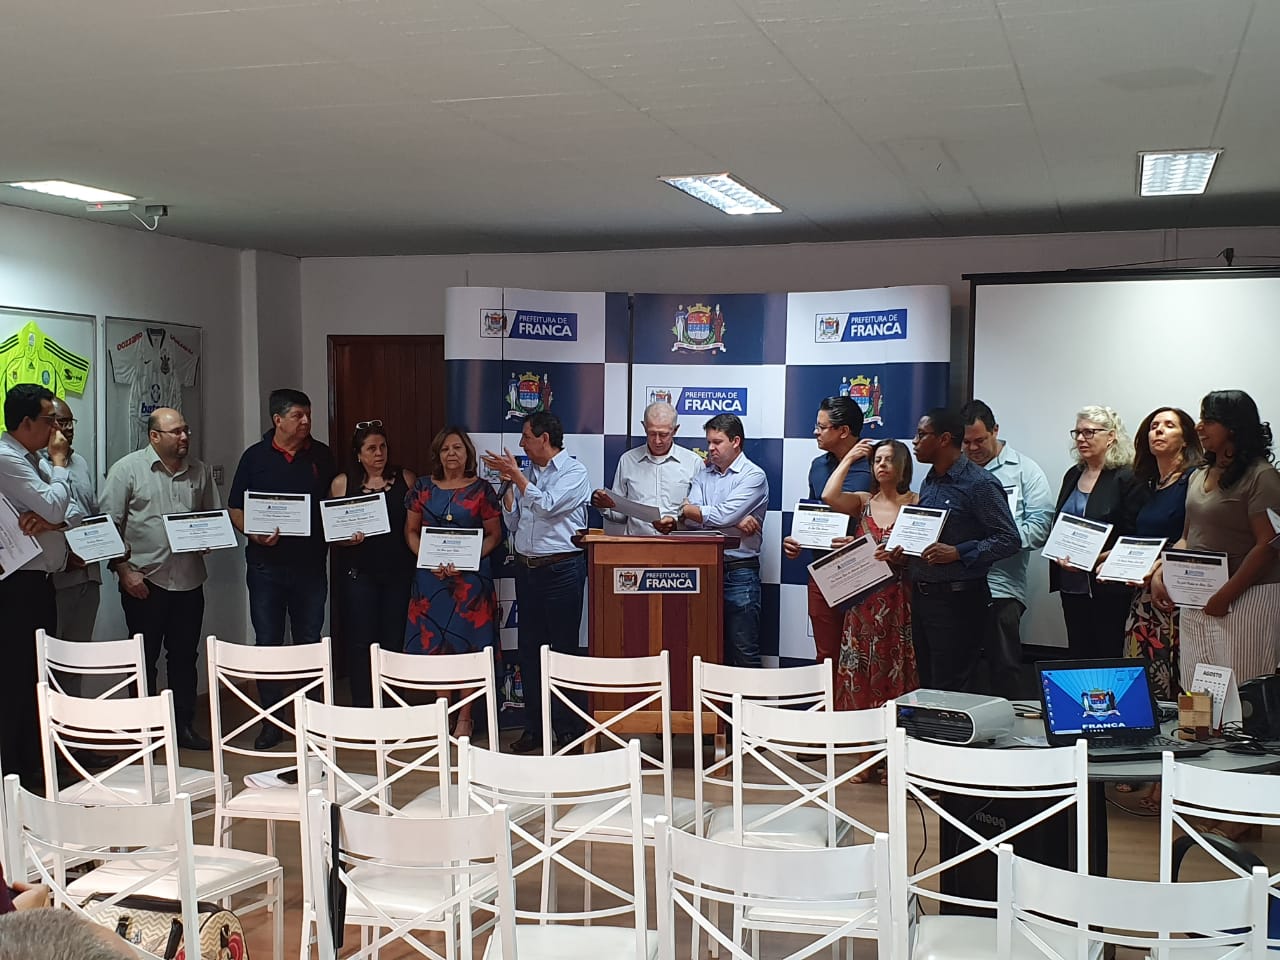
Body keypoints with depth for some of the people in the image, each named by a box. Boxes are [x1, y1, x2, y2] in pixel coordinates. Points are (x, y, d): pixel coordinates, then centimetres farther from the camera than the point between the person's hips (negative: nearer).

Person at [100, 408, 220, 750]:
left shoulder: (199, 471, 9)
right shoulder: (127, 469, -4)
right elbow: (108, 525, -6)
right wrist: (124, 570, -11)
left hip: (189, 579, 4)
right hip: (144, 581, -4)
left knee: (185, 656, 10)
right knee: (145, 658, 4)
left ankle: (184, 725, 20)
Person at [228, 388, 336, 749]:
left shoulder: (321, 455, 6)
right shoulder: (255, 457, 1)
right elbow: (235, 509, 3)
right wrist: (255, 534, -15)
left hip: (310, 565, 1)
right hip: (266, 566, -1)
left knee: (310, 643, 7)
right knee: (268, 644, 3)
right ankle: (271, 722, 12)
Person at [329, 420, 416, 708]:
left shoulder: (406, 479, 7)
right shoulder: (342, 483, 4)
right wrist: (348, 539, -14)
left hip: (398, 571, 1)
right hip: (359, 572, -1)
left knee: (394, 641, 3)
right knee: (361, 642, -3)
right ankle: (363, 709, 4)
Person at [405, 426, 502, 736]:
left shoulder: (481, 490, 1)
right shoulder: (423, 488, 7)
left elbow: (494, 535, 1)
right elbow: (411, 531, 9)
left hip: (471, 577, -2)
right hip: (431, 576, 2)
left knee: (467, 645, -1)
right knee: (434, 644, 3)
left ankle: (465, 718, 7)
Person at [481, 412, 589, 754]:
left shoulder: (574, 473, -5)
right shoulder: (527, 473, 14)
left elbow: (546, 505, -19)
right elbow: (512, 522, 12)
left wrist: (516, 475, -14)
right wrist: (508, 483, 3)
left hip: (561, 568, -7)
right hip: (526, 568, 7)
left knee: (563, 649, -1)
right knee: (528, 649, 8)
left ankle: (565, 729, 6)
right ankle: (533, 728, 16)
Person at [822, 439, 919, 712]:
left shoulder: (915, 504, 1)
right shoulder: (864, 502, 11)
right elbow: (829, 496, -8)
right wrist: (849, 458, 0)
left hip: (898, 601, -3)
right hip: (863, 602, 3)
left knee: (895, 674, -2)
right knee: (858, 678, 3)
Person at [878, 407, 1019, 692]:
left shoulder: (979, 483, -12)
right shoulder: (929, 482, 15)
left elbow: (1010, 540, -15)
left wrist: (958, 553, -22)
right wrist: (902, 555, 5)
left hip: (957, 601, -8)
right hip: (921, 595, 8)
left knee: (950, 690, -4)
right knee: (926, 685, 13)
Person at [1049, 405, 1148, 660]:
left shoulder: (1128, 478, -7)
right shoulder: (1073, 475, 15)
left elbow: (1133, 539, -11)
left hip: (1107, 588, -6)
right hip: (1071, 585, 7)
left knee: (1108, 657, -1)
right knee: (1077, 656, 10)